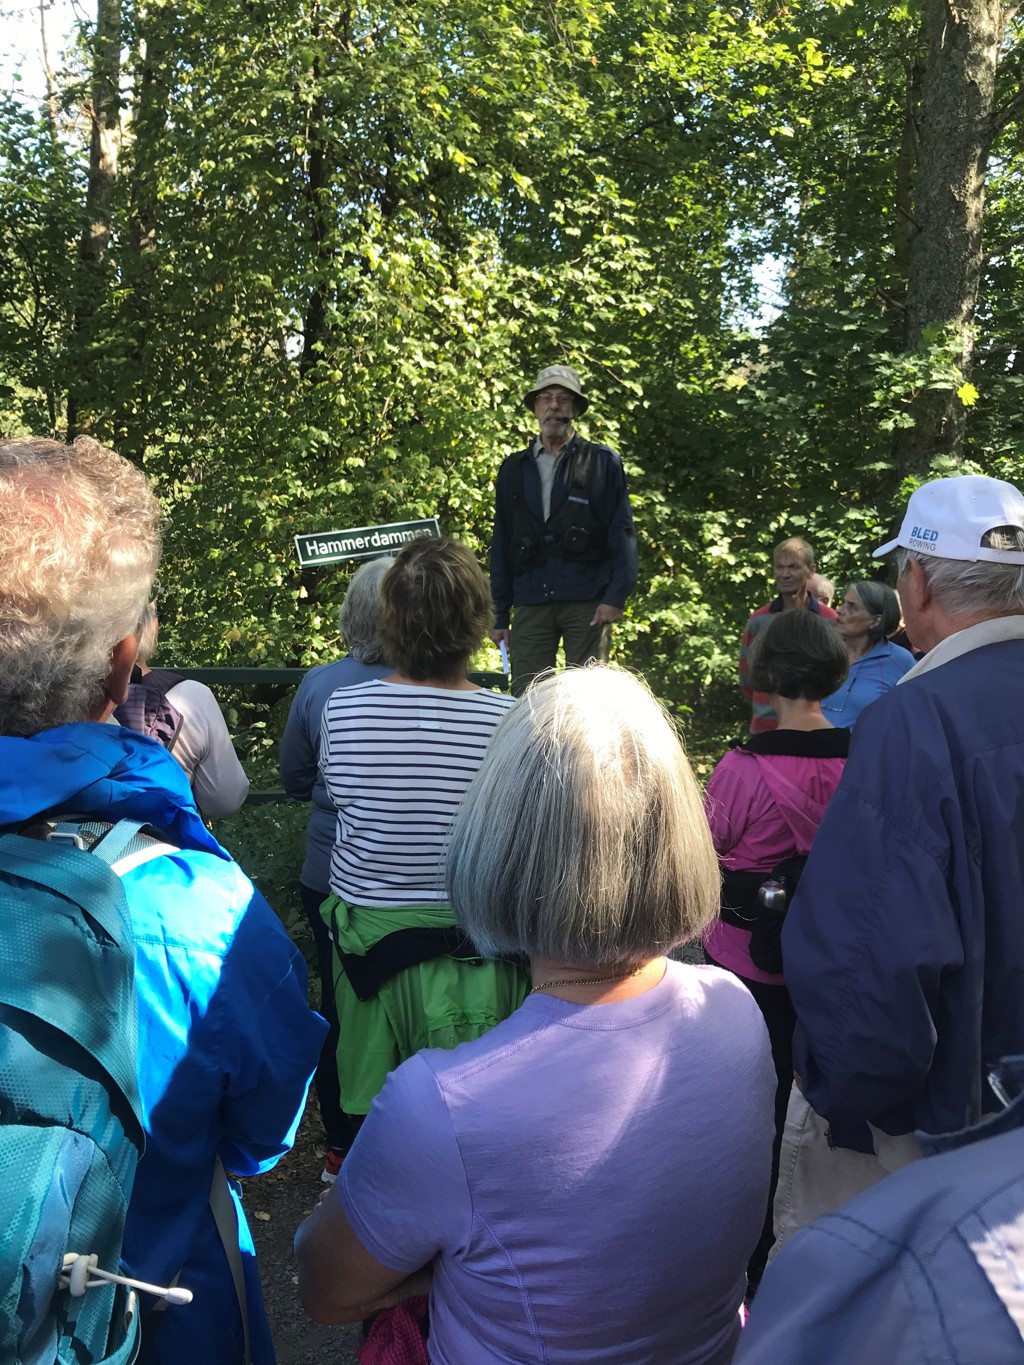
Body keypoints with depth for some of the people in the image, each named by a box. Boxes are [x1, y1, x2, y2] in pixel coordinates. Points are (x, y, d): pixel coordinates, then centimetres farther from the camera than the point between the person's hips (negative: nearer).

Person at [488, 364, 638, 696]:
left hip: (587, 602, -2)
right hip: (531, 603, 3)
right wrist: (499, 615, 11)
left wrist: (616, 595, -9)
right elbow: (501, 544, 16)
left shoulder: (602, 462, 8)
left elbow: (622, 532, 2)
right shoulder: (514, 469, 16)